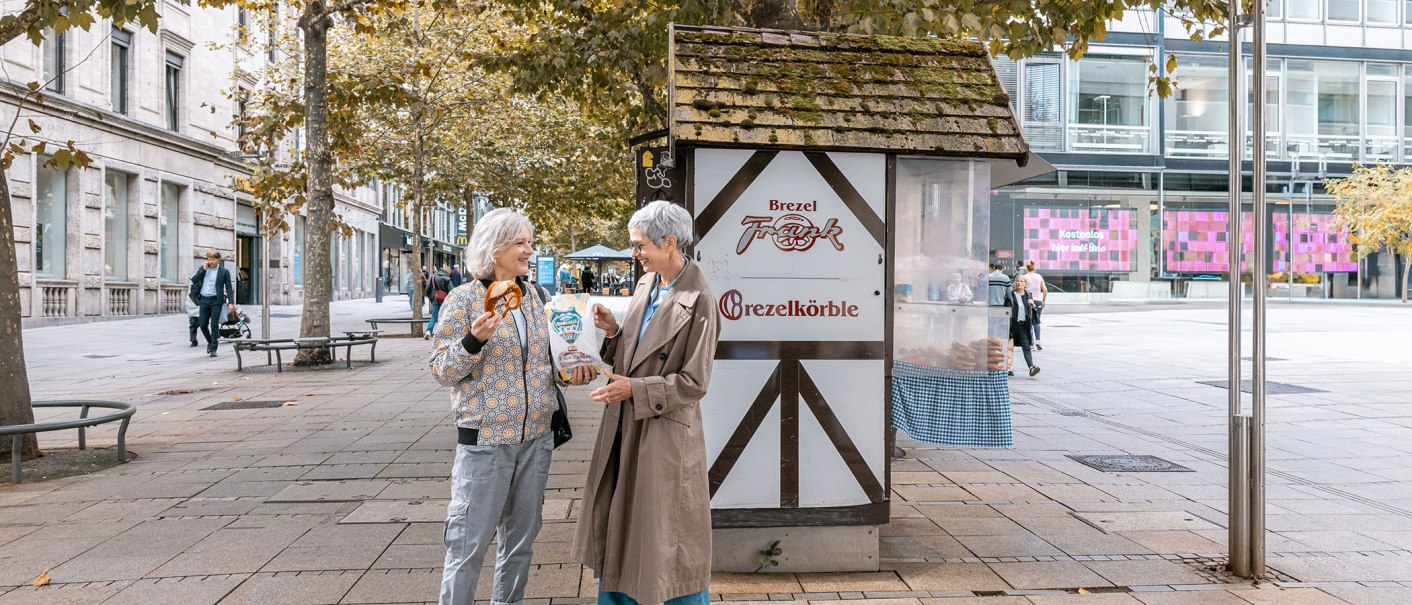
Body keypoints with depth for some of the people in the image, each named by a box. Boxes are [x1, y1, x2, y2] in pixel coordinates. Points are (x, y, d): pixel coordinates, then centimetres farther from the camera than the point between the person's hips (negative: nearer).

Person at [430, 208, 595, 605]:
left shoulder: (532, 295, 9)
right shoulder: (464, 299, -8)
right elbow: (442, 370, -8)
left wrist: (566, 371, 0)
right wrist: (475, 339, -24)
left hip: (535, 438, 6)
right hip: (485, 439, -6)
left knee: (521, 539, 15)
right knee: (470, 544, -2)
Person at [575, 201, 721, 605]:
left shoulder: (698, 301, -16)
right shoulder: (645, 284, 7)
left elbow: (694, 383, -16)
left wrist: (635, 389, -20)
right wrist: (613, 332, -3)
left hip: (666, 435, -7)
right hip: (624, 427, 8)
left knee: (667, 538, 5)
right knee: (616, 526, 16)